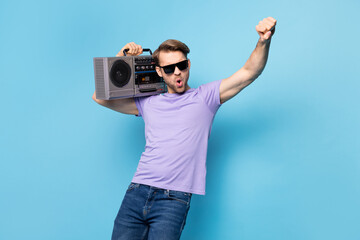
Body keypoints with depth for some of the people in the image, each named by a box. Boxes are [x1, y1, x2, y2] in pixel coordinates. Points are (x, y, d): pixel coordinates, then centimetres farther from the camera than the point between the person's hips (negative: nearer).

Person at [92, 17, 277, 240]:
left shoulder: (205, 96, 8)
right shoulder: (149, 102, 16)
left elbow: (248, 73, -2)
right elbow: (100, 97, 18)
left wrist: (264, 42, -19)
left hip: (174, 199, -3)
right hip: (137, 191, 3)